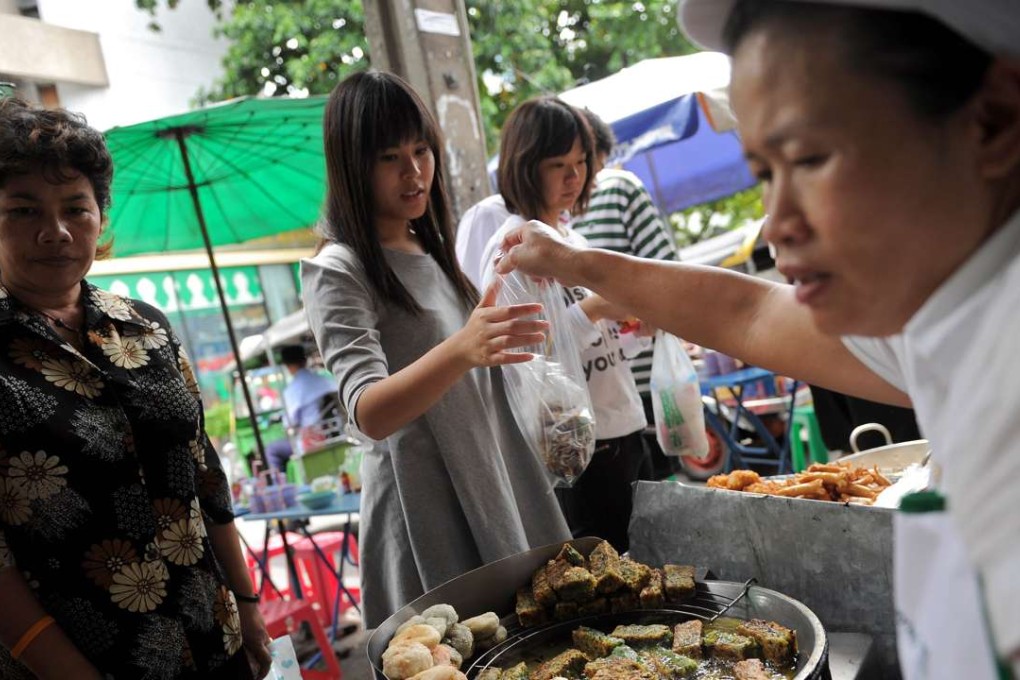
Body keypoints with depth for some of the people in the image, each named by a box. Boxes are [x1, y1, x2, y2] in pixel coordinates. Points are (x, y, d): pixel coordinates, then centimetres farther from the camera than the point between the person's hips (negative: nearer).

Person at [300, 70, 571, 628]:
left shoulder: (432, 251, 11)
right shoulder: (337, 272, -13)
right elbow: (369, 412, -28)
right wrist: (460, 349, -42)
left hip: (497, 488, 7)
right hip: (426, 510, -7)